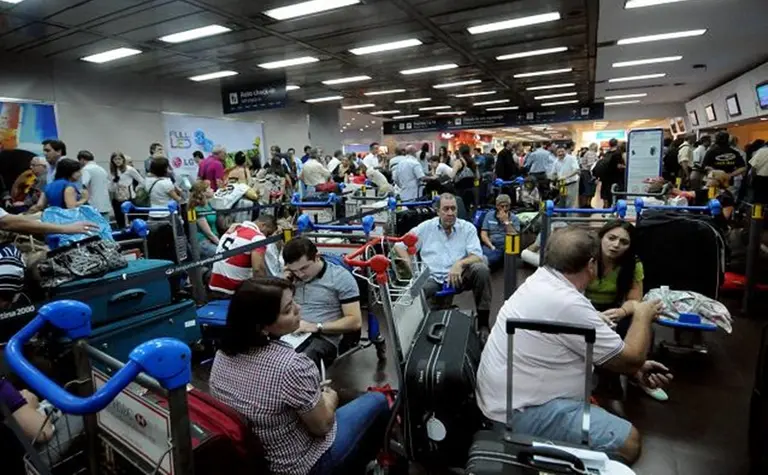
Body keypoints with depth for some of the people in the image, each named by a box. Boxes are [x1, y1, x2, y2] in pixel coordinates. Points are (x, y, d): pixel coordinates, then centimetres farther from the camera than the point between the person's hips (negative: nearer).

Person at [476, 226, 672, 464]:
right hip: (518, 412, -9)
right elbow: (630, 359, -10)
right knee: (629, 442, -9)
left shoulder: (540, 280, 2)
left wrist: (636, 367, 11)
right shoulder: (568, 304, -25)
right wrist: (643, 316, 6)